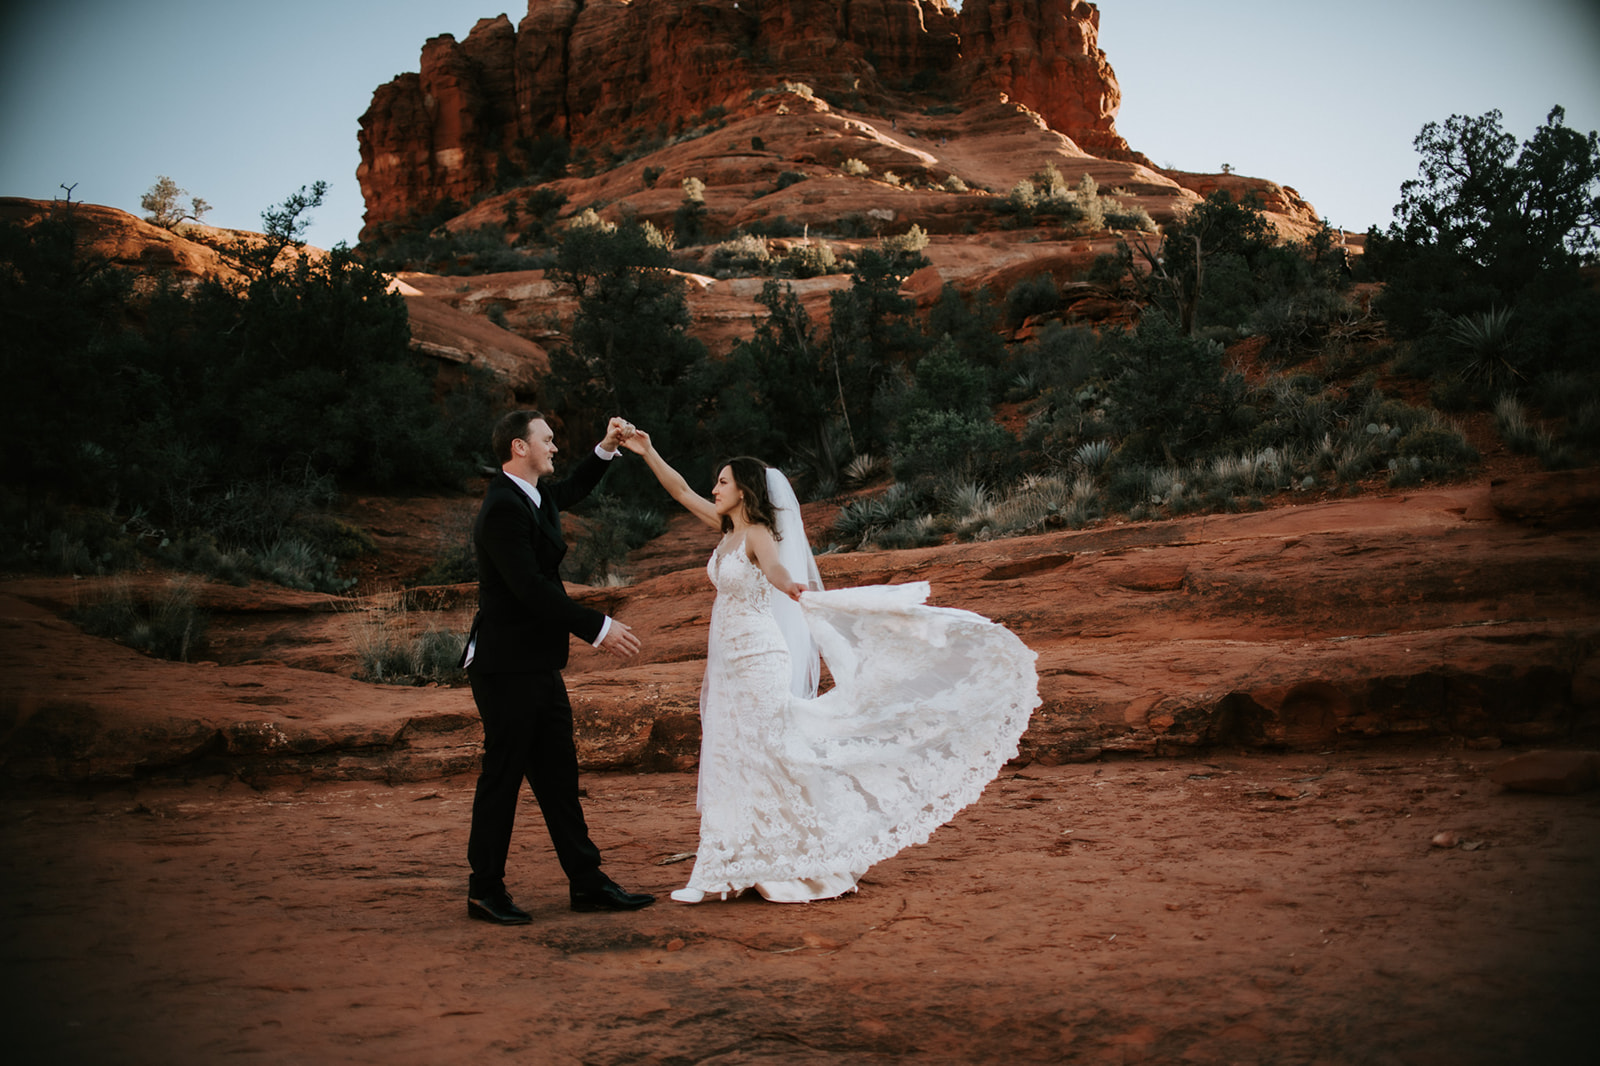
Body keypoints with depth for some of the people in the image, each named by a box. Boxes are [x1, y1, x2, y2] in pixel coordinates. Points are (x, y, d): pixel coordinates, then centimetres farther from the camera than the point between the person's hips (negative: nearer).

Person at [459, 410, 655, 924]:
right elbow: (531, 589, -25)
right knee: (503, 775, 1)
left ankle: (587, 881, 17)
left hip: (539, 665, 10)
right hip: (507, 666, -10)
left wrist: (607, 449, 23)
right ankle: (486, 891, 14)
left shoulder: (534, 494, 12)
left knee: (559, 775, 11)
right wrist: (599, 627, -22)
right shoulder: (503, 509, -19)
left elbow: (571, 491, 36)